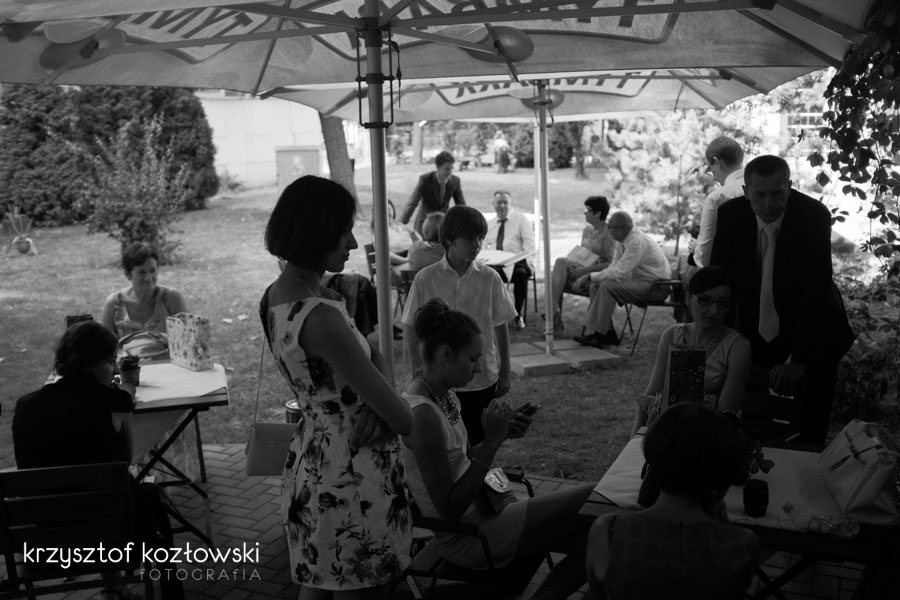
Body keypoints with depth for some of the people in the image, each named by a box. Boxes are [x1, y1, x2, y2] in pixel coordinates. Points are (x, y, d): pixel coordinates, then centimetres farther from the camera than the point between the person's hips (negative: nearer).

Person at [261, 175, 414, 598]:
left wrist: (374, 405, -6)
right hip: (352, 475, -9)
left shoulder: (277, 296, 2)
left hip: (310, 463, 9)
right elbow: (402, 418, -20)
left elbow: (374, 356, 8)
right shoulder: (320, 318, -27)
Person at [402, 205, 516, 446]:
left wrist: (505, 373, 6)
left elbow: (500, 328, 4)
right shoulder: (425, 279, -8)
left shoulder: (489, 278, -4)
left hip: (483, 380, 1)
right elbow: (411, 330, -1)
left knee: (478, 444, 10)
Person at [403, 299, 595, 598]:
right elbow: (449, 509, -23)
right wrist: (491, 441, -24)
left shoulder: (444, 395, 3)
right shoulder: (423, 414, -26)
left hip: (478, 512, 9)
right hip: (466, 539, -9)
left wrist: (503, 433, -4)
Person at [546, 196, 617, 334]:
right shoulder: (587, 229, 14)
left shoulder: (608, 233, -10)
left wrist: (584, 270, -21)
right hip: (584, 269, 7)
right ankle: (557, 322, -21)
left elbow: (610, 264, -15)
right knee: (554, 276, -22)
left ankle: (554, 309, -24)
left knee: (560, 262, -26)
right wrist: (571, 262, 0)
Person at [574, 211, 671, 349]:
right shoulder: (624, 241, 7)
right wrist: (593, 277, -7)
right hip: (640, 281, 10)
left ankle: (597, 336, -18)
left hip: (656, 286, -10)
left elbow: (619, 273, -27)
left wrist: (592, 276, -18)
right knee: (596, 285, 0)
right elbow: (614, 267, 10)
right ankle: (608, 333, 0)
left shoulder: (637, 242, -23)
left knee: (608, 287, -25)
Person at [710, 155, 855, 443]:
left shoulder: (814, 215, -21)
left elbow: (816, 290, -25)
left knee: (808, 430, -1)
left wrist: (799, 360, -31)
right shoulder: (730, 215, -12)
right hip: (755, 331, 3)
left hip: (813, 332, -2)